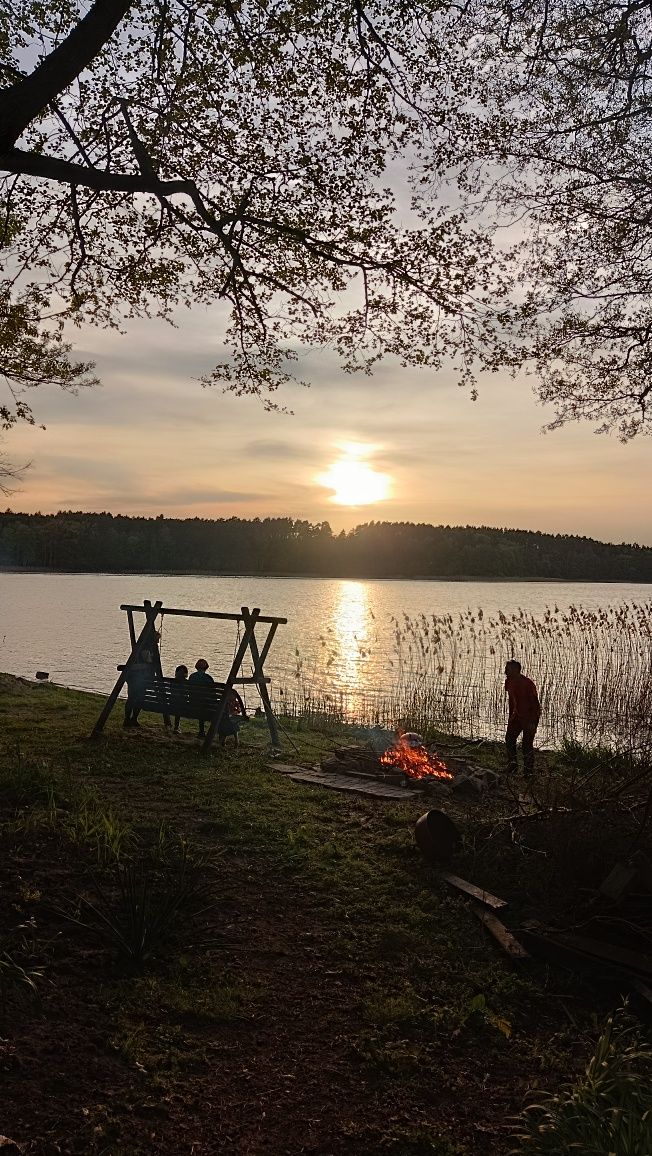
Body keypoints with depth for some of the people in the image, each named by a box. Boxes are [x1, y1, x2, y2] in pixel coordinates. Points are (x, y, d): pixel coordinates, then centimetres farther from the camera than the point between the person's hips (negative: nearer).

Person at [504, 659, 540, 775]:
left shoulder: (527, 684, -23)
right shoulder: (509, 682, 0)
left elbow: (535, 704, -21)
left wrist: (532, 722, -23)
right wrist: (510, 717, 17)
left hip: (530, 716, -7)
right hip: (517, 715, 7)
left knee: (527, 744, -6)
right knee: (509, 739, 4)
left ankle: (528, 771, 4)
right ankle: (512, 766, 17)